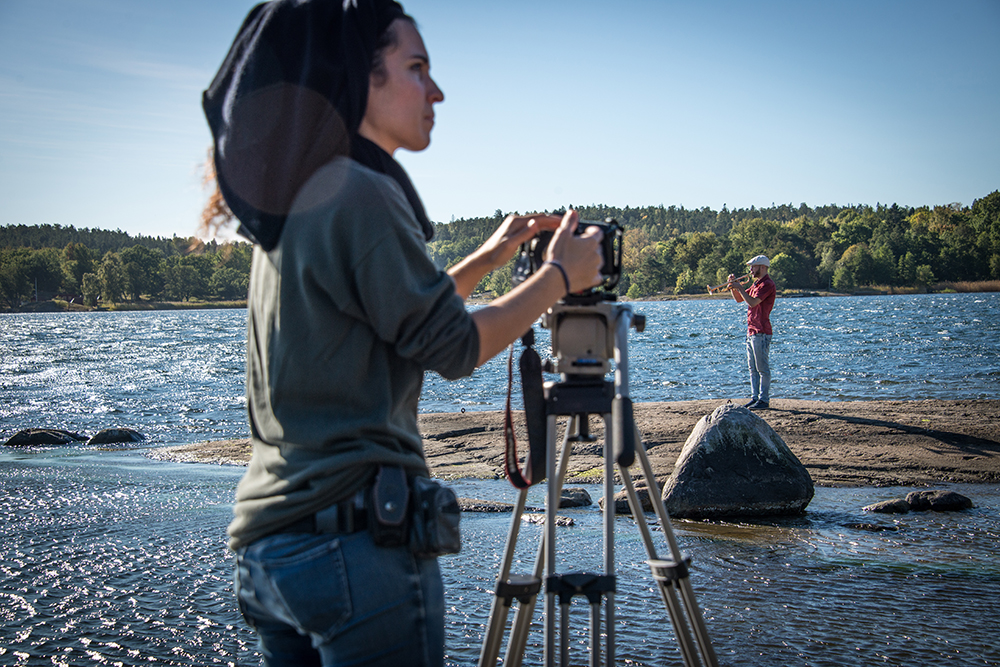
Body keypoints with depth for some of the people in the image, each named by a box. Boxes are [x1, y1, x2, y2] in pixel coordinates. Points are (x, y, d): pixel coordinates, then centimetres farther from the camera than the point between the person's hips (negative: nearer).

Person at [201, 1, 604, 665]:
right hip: (352, 540, -9)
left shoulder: (289, 206, 14)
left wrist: (487, 259, 26)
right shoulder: (359, 194, -13)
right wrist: (559, 275, 4)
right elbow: (453, 347, -8)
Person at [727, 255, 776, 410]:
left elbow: (752, 302, -22)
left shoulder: (767, 284, -12)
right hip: (752, 332, 10)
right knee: (753, 368, 11)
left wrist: (739, 287, -15)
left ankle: (764, 400, -4)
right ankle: (755, 398, 16)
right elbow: (739, 299, 23)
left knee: (763, 368, -6)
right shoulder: (756, 284, 19)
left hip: (761, 332, -10)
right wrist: (733, 286, 7)